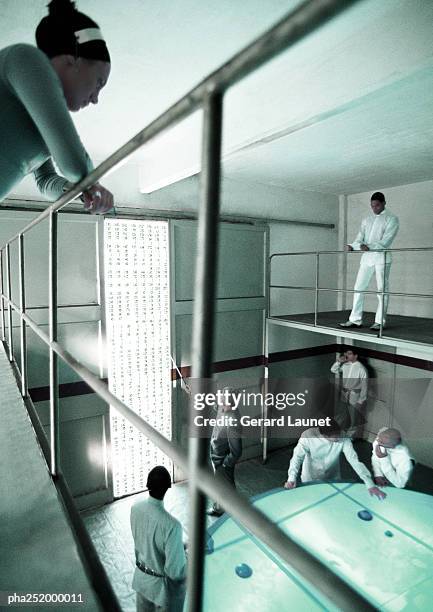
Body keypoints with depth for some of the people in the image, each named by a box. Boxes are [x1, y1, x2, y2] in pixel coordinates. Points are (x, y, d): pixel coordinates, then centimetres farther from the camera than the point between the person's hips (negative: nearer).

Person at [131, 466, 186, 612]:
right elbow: (174, 571, -28)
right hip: (163, 584, -5)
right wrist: (184, 555, -7)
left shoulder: (135, 508, -17)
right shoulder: (171, 524, -37)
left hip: (141, 577, 6)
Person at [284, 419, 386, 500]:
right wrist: (291, 479, -46)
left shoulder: (343, 438, -27)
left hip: (333, 479, 2)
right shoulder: (307, 436, -32)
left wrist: (370, 484, -36)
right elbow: (297, 457, -32)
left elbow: (354, 460, -28)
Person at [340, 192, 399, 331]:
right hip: (366, 257, 5)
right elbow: (360, 238, 8)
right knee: (358, 288, 1)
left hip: (381, 257, -5)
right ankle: (355, 319, 6)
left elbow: (386, 241, -10)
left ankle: (379, 321, 2)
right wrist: (353, 246, -14)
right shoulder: (366, 220, 19)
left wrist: (370, 247, -25)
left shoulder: (391, 219, 3)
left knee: (382, 289, -3)